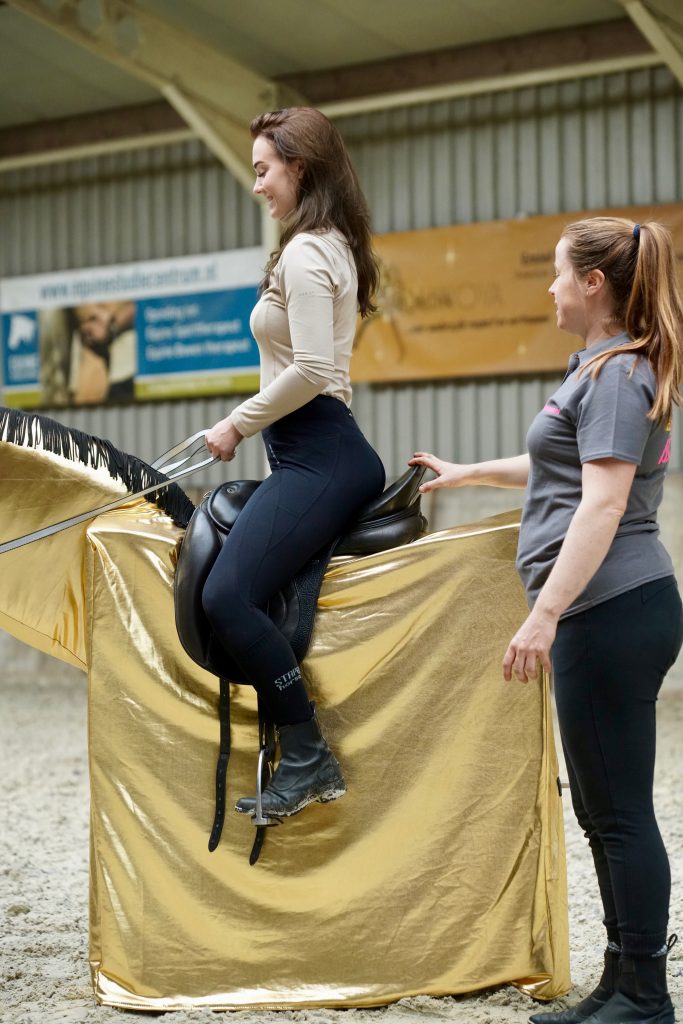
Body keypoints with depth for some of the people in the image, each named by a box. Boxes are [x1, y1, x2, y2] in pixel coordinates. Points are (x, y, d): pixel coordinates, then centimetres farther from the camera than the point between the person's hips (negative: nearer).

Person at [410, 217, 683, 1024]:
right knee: (604, 810, 13)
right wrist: (469, 474, 43)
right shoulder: (610, 368, 19)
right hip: (606, 615, 10)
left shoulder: (617, 373, -12)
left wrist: (546, 613, -26)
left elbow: (603, 502, -21)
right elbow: (568, 469, 34)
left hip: (611, 612, -10)